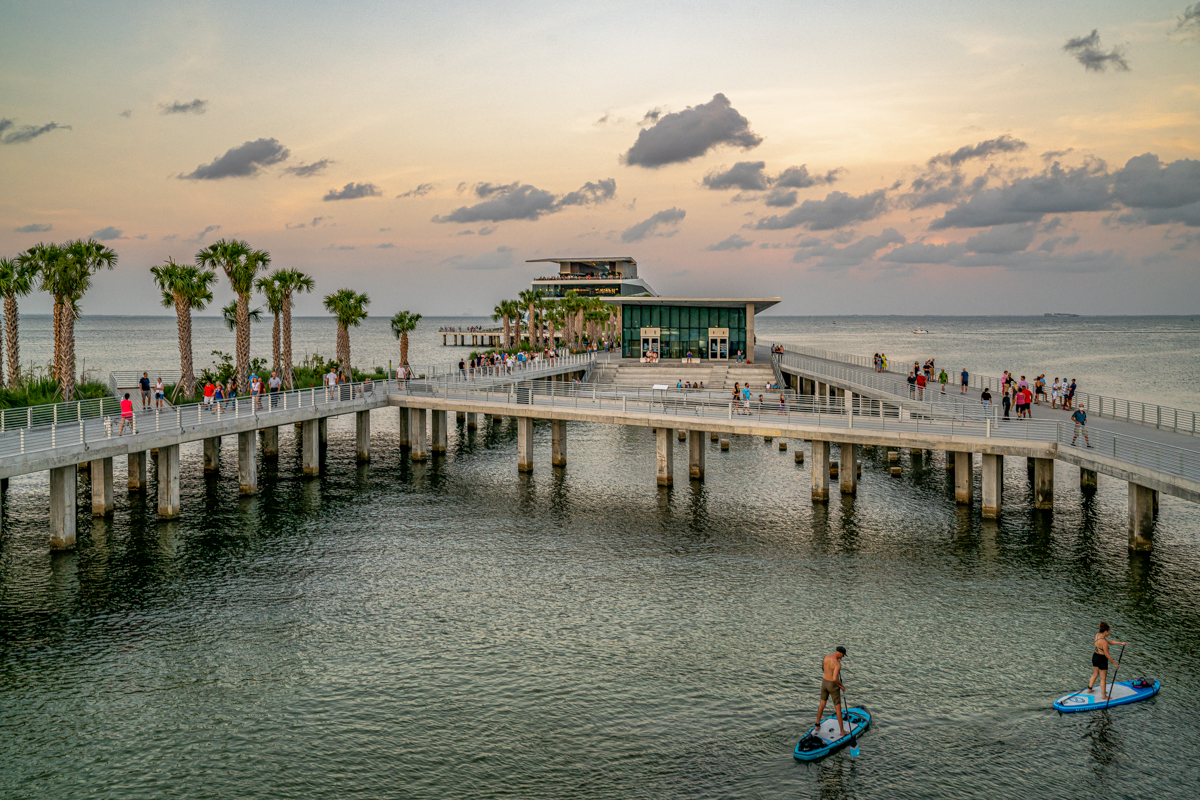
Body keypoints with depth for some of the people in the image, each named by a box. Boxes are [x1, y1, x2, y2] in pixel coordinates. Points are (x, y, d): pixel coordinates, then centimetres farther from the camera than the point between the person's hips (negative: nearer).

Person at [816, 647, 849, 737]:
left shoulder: (826, 657, -6)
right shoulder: (838, 664, -29)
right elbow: (835, 678, -37)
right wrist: (841, 685, -19)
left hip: (824, 682, 6)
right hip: (833, 685, -6)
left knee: (822, 704, 24)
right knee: (838, 707, 7)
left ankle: (817, 725, 35)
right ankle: (842, 731, 15)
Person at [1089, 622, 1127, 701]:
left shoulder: (1097, 635, -5)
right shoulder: (1104, 642, -31)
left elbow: (1110, 641, 4)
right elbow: (1107, 655, -23)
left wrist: (1121, 643, -1)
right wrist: (1115, 663, -13)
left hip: (1095, 657, 8)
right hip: (1102, 660, -8)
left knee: (1095, 674, 29)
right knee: (1103, 678, 10)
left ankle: (1089, 689, 44)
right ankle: (1104, 696, 24)